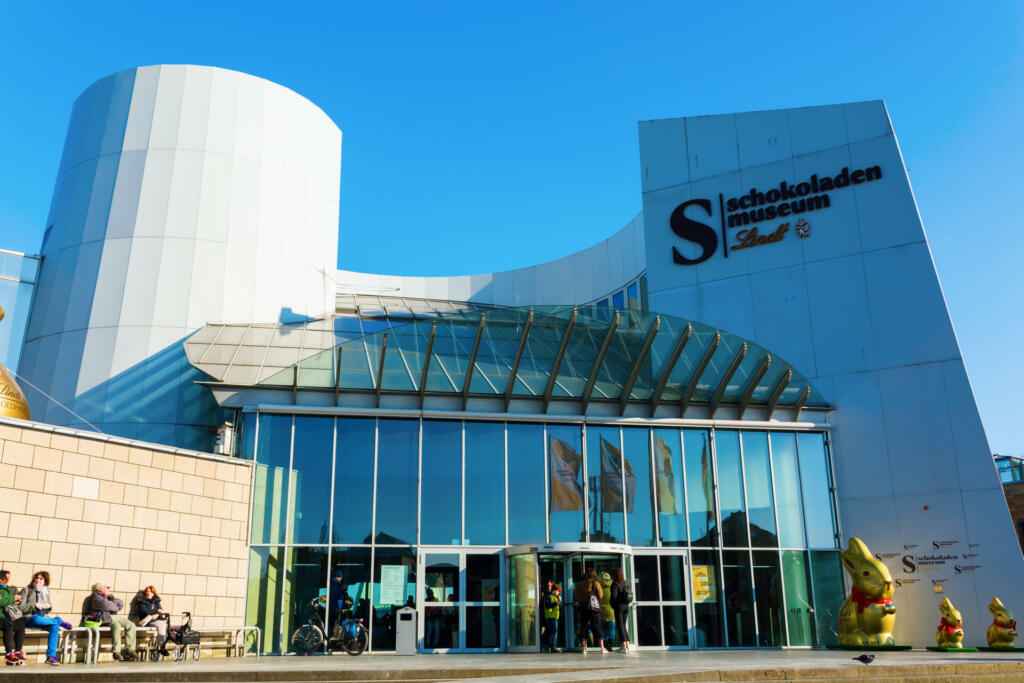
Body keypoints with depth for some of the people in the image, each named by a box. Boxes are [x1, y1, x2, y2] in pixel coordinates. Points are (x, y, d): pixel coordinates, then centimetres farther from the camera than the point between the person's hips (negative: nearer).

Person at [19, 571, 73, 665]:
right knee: (37, 619, -43)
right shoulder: (26, 590, 5)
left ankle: (51, 656, -32)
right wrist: (35, 605, -14)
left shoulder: (46, 592, 19)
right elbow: (20, 607, -6)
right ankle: (60, 621, -15)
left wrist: (49, 606, 1)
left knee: (55, 626, -30)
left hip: (43, 617, 4)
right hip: (29, 618, -4)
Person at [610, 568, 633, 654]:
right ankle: (628, 646, 11)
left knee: (620, 626, -3)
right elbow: (630, 594, 10)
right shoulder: (626, 583, 8)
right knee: (623, 625, 15)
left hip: (619, 606, -6)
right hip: (626, 606, 6)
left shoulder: (615, 584, -11)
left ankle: (624, 647, -9)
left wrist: (613, 605, 2)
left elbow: (614, 596, -14)